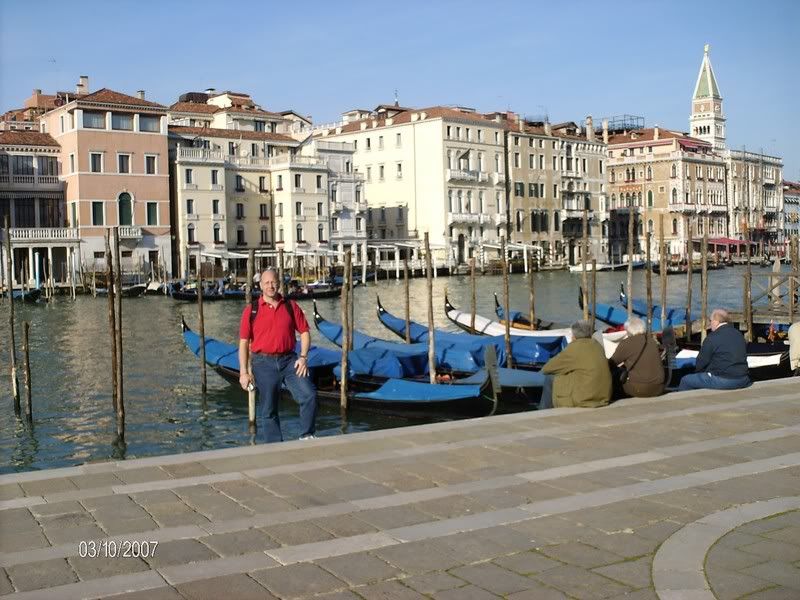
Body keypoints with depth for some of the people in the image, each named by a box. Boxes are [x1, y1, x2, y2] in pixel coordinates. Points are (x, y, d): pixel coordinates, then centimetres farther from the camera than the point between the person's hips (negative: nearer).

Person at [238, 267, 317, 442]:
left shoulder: (291, 306, 6)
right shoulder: (251, 310, 1)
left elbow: (304, 332, 9)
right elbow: (243, 343, 1)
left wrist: (303, 357, -5)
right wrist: (243, 372, -5)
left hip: (289, 360, 1)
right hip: (264, 363, -1)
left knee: (309, 395, -14)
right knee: (269, 410, 5)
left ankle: (307, 436, 3)